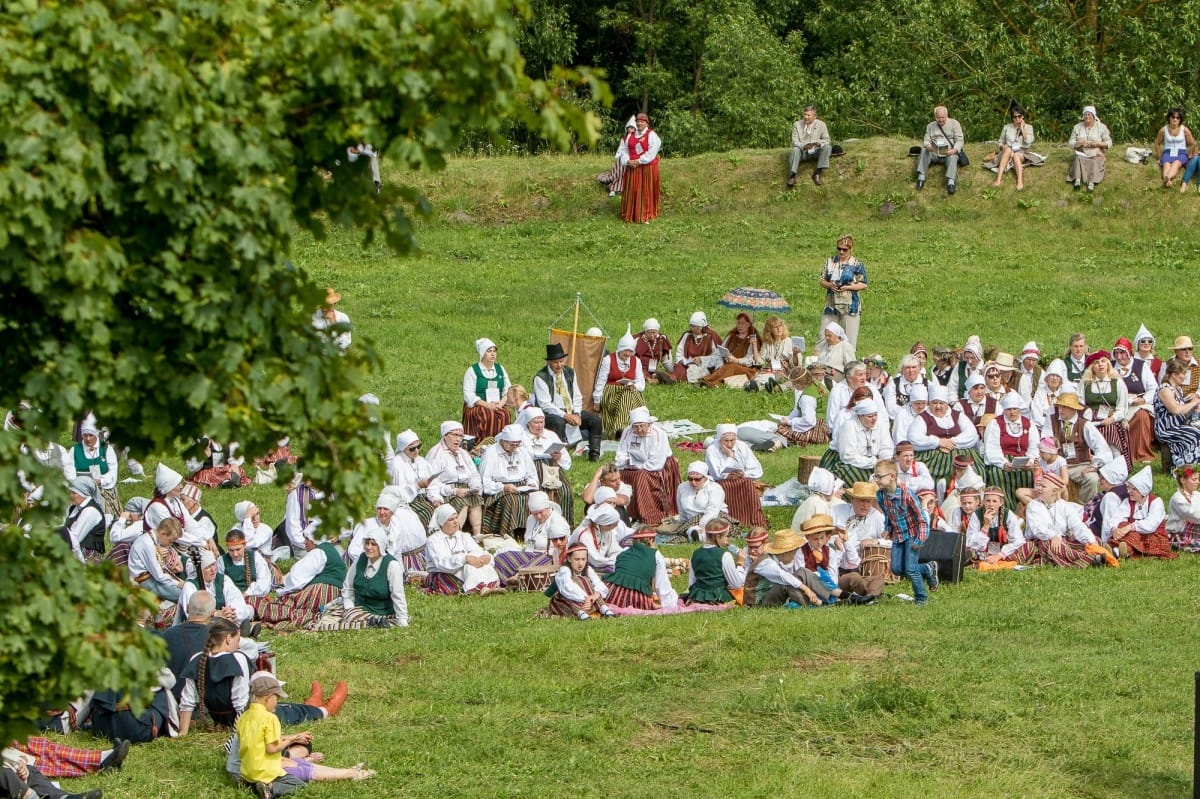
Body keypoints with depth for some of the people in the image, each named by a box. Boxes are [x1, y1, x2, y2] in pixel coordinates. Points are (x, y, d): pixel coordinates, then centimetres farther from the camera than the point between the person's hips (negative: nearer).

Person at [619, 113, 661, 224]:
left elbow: (652, 152, -13)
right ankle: (631, 215, 10)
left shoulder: (651, 135, -5)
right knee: (632, 191, 4)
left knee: (646, 191, -2)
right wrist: (628, 161, -9)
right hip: (632, 168, 5)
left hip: (647, 168, -5)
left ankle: (646, 216, 2)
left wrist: (639, 161, -17)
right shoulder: (631, 136, 12)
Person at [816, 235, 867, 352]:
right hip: (831, 304, 3)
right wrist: (829, 285, -9)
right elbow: (822, 281, 13)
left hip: (850, 306, -3)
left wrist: (848, 287, -15)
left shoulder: (857, 264, -3)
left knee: (849, 339, -1)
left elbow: (864, 285, -1)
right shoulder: (830, 261, 8)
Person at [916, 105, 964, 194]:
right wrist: (927, 145, -17)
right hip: (934, 154, 3)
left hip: (949, 153, -2)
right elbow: (926, 141, 10)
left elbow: (959, 140, -1)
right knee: (924, 150, -28)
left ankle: (950, 182, -55)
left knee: (953, 157, -37)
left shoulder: (954, 123, 7)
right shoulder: (930, 126, 15)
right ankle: (921, 177, -37)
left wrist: (954, 150, -22)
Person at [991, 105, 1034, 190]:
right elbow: (1001, 143, 16)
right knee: (1008, 149, -36)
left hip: (1022, 153, -1)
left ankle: (1020, 182, -62)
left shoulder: (1028, 127, 9)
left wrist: (1022, 128, -6)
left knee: (1016, 155, -38)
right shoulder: (1006, 127, 13)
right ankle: (999, 178, -50)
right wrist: (1003, 146, -7)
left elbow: (1029, 141, -9)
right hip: (1006, 154, 1)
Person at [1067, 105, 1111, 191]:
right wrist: (1080, 143, -12)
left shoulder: (1101, 127, 5)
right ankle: (1077, 180, -54)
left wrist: (1097, 144, -14)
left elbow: (1109, 143, 4)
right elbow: (1070, 143, 7)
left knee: (1095, 162, -35)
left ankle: (1091, 183, -57)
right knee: (1078, 160, -33)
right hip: (1081, 154, 2)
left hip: (1096, 156, -2)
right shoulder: (1077, 127, 11)